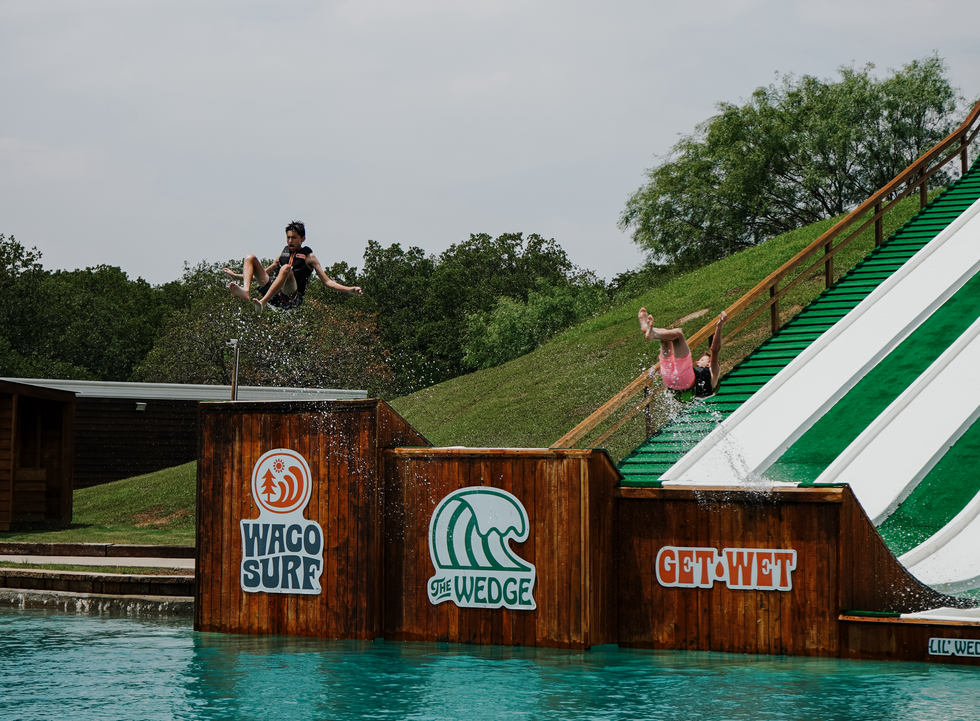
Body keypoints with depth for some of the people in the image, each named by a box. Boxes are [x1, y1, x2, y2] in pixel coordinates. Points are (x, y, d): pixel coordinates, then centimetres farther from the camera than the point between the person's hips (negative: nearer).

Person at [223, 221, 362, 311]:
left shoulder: (308, 257, 11)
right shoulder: (284, 253, 25)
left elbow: (327, 281, 6)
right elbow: (266, 273, 36)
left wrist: (348, 290, -10)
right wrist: (236, 275, 37)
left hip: (291, 297, -6)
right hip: (274, 294, 6)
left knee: (286, 268, -35)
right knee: (250, 258, -2)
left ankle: (262, 303, -50)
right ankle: (246, 291, -33)